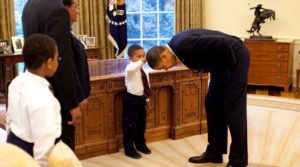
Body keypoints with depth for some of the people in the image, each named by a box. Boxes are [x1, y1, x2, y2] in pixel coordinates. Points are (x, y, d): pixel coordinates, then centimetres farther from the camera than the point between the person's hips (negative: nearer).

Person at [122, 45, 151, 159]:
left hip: (141, 99, 8)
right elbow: (130, 69, -44)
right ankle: (129, 149, 13)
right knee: (130, 125, 1)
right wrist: (141, 61, -41)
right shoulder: (131, 68, -15)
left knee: (141, 124, 20)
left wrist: (146, 99, 18)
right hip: (131, 99, -8)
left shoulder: (144, 71, 10)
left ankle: (141, 144, 38)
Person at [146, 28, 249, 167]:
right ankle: (214, 152, 20)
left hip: (235, 56, -9)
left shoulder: (184, 44, -29)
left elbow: (222, 43, -31)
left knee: (233, 108, -6)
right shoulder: (176, 46, 0)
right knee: (212, 104, 10)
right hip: (221, 62, 9)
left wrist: (230, 65, -17)